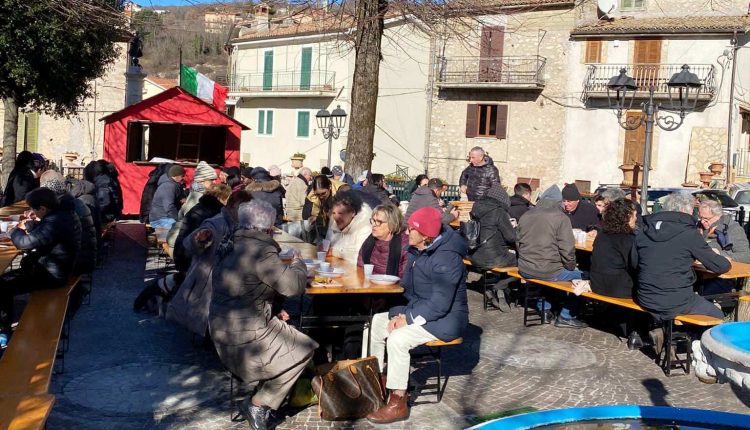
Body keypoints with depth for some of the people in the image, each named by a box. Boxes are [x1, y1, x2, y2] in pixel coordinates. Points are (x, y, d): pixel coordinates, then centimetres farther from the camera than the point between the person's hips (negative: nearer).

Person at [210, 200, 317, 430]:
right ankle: (259, 404, 9)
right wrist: (298, 264, -2)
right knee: (305, 349, 9)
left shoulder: (231, 247, 8)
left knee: (288, 334, 25)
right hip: (245, 340, -9)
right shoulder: (260, 251, -22)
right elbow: (293, 285, -22)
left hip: (224, 333, 9)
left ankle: (263, 395, 20)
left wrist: (273, 311, 11)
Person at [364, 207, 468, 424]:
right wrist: (398, 314, -7)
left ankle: (398, 404, -15)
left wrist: (407, 319, -21)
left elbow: (440, 304, -27)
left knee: (397, 339, -27)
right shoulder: (417, 251, 4)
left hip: (446, 319, -9)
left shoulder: (446, 258, -25)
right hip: (416, 309, 10)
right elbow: (406, 288, 10)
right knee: (374, 324, 1)